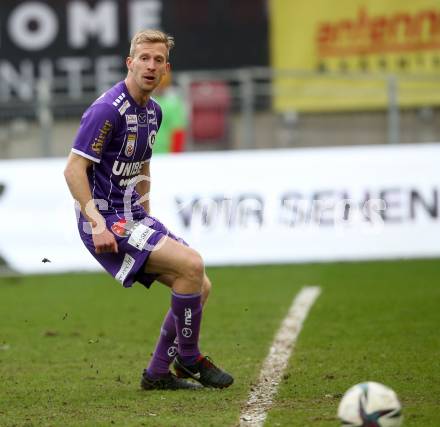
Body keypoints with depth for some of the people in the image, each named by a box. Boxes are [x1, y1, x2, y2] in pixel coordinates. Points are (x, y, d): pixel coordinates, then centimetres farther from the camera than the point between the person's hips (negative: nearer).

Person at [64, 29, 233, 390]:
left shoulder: (153, 112, 11)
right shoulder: (108, 110, -17)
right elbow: (74, 169, -20)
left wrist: (147, 217, 18)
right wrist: (97, 225, -24)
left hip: (134, 219, 9)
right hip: (107, 223, -9)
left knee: (201, 286, 4)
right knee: (191, 265, -22)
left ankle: (158, 373, 12)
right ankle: (188, 358, -5)